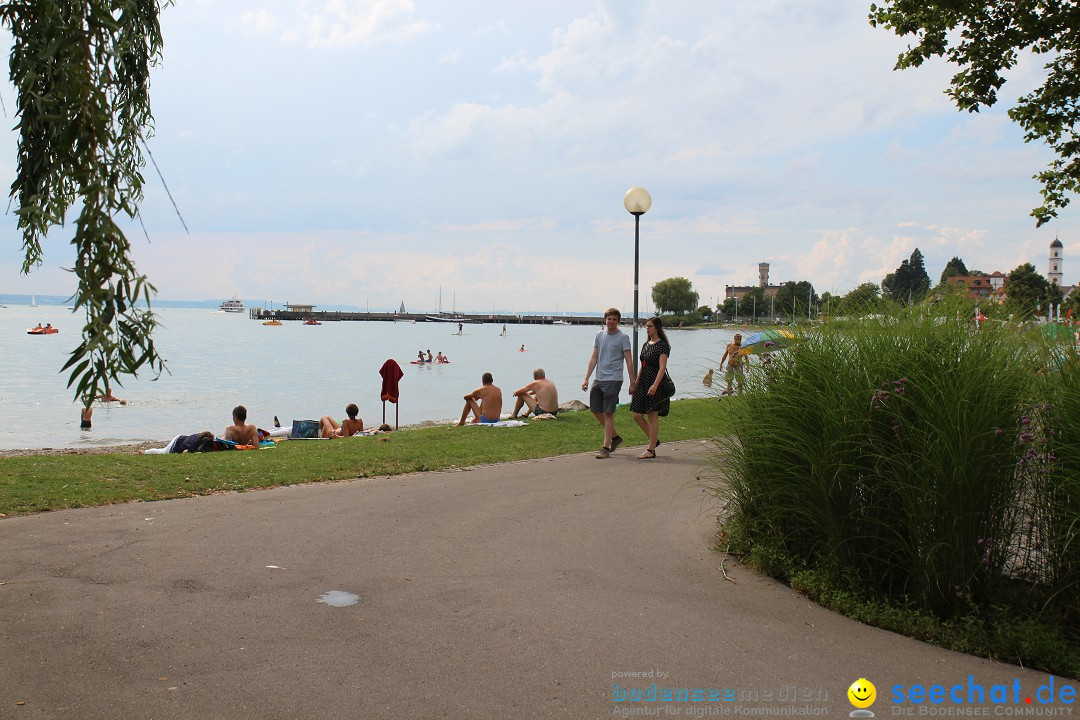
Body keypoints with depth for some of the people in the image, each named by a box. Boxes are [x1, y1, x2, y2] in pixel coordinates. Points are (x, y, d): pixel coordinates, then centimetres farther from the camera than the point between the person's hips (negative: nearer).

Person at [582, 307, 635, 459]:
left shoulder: (623, 337, -5)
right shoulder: (599, 335, 10)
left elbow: (629, 361, -6)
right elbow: (594, 358, 11)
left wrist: (632, 383, -10)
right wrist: (586, 379, 5)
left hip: (613, 380, -6)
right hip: (598, 379, 6)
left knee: (608, 413, -6)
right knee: (595, 410, 9)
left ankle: (606, 448, 0)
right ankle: (615, 436, 27)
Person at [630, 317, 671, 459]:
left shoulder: (662, 345, -9)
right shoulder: (646, 345, 16)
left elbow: (662, 367, -18)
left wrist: (655, 385, -28)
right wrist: (635, 383, 18)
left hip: (655, 383, -8)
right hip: (643, 383, 8)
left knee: (652, 416, -4)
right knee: (636, 415, 6)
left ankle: (651, 450, 2)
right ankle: (653, 440, 22)